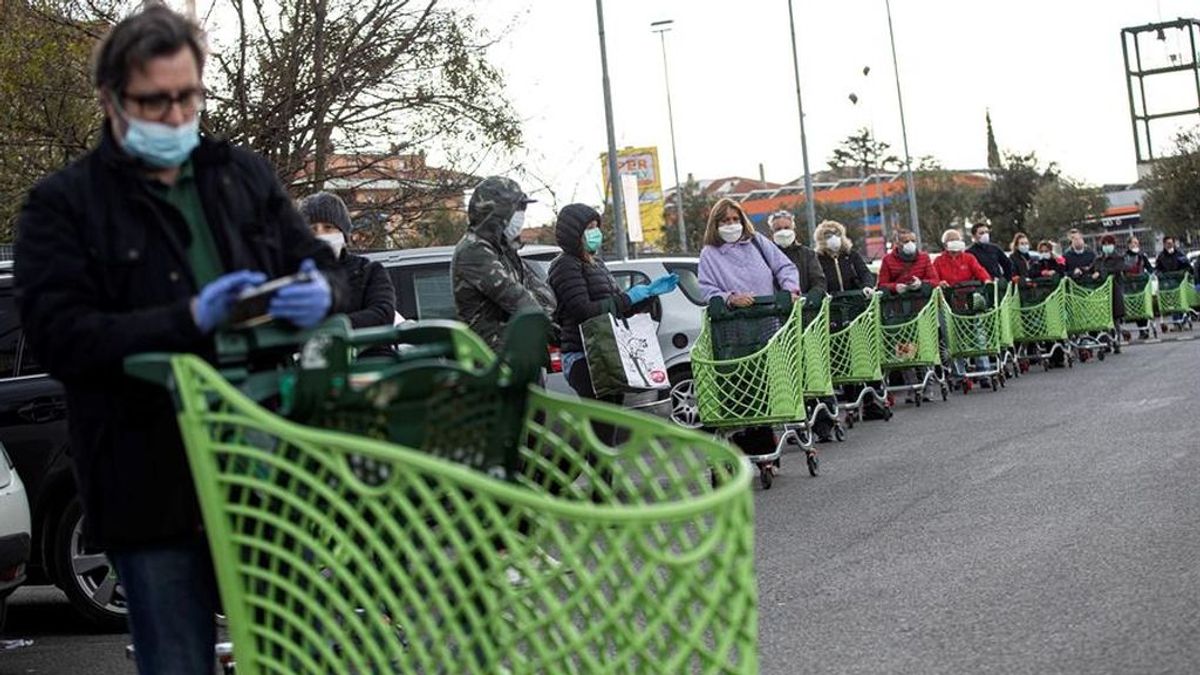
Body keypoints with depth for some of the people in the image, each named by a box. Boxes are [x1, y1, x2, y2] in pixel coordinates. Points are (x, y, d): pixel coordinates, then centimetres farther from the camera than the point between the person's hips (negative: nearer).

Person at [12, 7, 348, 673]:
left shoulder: (245, 175, 11)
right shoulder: (62, 206, -1)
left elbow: (321, 266, 15)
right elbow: (59, 337, -11)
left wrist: (320, 292, -11)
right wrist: (188, 320, -23)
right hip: (155, 486, -3)